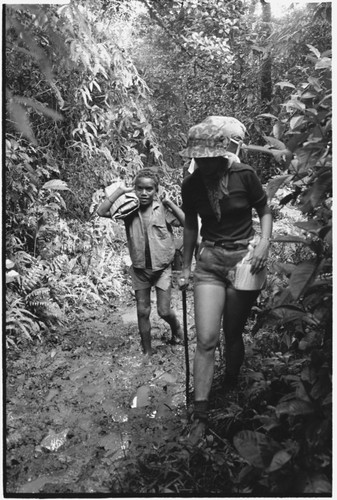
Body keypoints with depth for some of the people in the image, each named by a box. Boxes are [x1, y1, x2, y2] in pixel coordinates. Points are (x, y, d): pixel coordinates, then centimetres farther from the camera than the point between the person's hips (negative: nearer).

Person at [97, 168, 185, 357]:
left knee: (164, 311, 0)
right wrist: (120, 191, -17)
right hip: (140, 269, 2)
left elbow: (187, 223, -19)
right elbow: (102, 211, -16)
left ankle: (176, 328, 36)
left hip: (162, 268, -2)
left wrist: (170, 203, -18)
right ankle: (147, 351, 26)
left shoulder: (163, 208, -9)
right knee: (142, 312, 9)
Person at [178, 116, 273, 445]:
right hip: (209, 261, 1)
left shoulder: (244, 175, -12)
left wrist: (264, 243, -16)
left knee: (233, 335, 11)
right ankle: (200, 415, 4)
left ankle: (231, 389, 40)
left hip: (244, 259, -1)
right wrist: (185, 267, 14)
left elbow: (265, 212, 2)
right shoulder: (191, 185, -4)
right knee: (206, 339, -7)